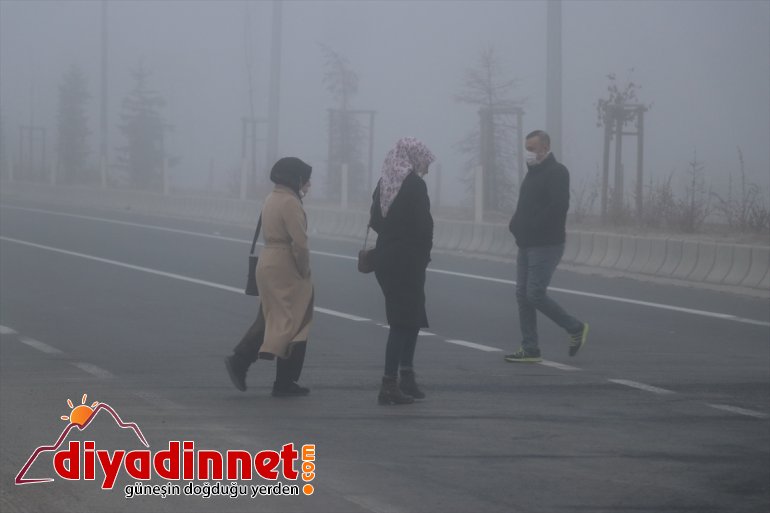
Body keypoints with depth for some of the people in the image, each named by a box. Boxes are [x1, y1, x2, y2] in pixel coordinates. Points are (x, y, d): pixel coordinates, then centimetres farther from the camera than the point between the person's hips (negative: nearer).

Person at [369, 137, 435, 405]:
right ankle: (389, 385, -6)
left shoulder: (384, 183, 9)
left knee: (411, 316, 19)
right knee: (404, 320, -4)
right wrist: (424, 252, 1)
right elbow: (424, 224, -16)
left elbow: (375, 221, 12)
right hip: (409, 260, -8)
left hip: (385, 258, 8)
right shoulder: (415, 184, -14)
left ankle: (406, 377, 21)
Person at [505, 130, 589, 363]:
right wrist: (516, 224, 4)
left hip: (546, 245, -9)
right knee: (523, 295, 6)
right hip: (527, 245, 9)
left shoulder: (556, 173, -12)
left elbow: (559, 206, -24)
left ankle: (575, 328, 6)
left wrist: (533, 226, -21)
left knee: (535, 294, -12)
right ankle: (529, 350, 10)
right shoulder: (533, 172, 17)